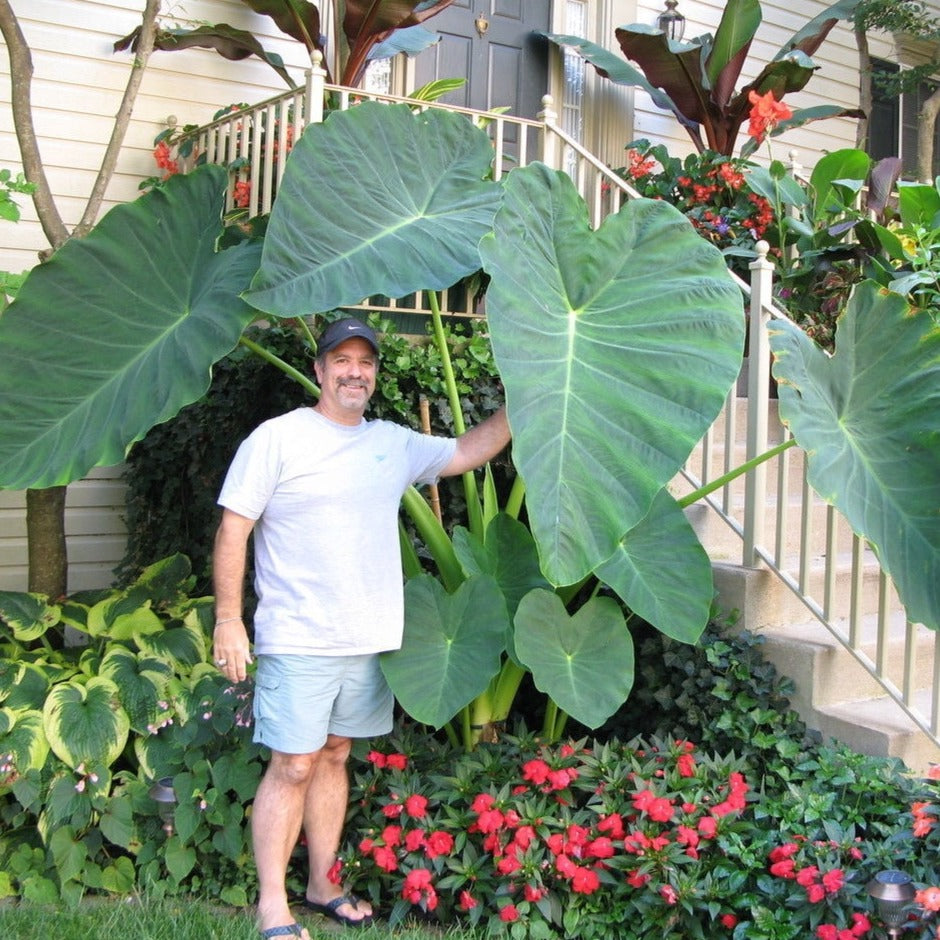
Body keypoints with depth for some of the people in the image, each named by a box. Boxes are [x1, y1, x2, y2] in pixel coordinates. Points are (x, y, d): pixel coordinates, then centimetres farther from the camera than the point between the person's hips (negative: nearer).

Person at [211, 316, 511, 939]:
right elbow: (233, 529, -7)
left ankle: (323, 887, 27)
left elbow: (469, 451, 19)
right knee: (292, 767, -3)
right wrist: (228, 620, -12)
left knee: (334, 756, 15)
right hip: (298, 641, -5)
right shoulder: (277, 438, -6)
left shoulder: (394, 443, 11)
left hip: (371, 639, 6)